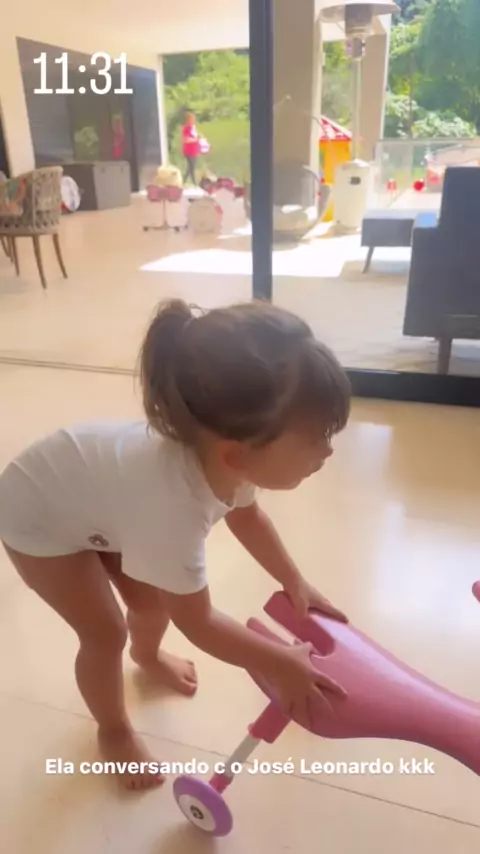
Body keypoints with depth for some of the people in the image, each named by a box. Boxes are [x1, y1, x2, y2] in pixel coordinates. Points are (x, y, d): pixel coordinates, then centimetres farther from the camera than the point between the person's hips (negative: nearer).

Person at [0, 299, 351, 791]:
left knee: (154, 597, 15)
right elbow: (198, 622, -29)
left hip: (91, 493, 6)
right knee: (105, 633, -1)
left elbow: (246, 514, -1)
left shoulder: (217, 455, -25)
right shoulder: (172, 507, -46)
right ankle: (114, 732, 30)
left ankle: (147, 656, 50)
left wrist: (294, 583, -2)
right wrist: (282, 665, -19)